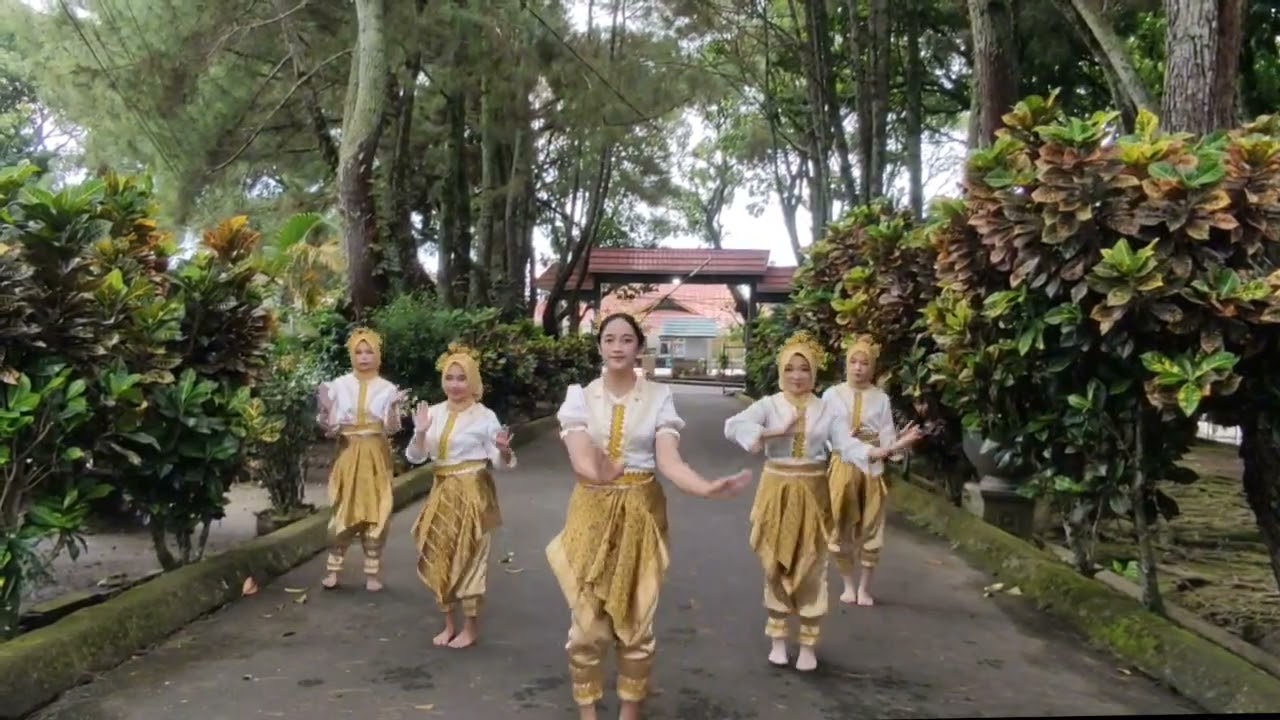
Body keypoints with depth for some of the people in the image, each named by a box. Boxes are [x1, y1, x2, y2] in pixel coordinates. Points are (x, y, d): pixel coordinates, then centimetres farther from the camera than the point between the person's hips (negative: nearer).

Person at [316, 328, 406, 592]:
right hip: (349, 454, 0)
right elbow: (331, 427, -1)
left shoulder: (387, 388, 0)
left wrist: (395, 407, -22)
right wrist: (323, 405, -17)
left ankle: (372, 573, 11)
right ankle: (333, 570, 14)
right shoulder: (339, 385, 1)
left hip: (376, 456, 0)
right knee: (342, 511, 3)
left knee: (375, 512, 2)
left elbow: (391, 429, -5)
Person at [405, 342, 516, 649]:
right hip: (442, 493, 5)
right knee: (439, 558, 11)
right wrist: (420, 431, -13)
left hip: (471, 494, -5)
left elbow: (500, 463, -8)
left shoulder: (484, 416, -9)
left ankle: (471, 627, 17)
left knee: (468, 558, 2)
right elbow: (415, 457, 5)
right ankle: (449, 624, 26)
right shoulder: (433, 412, 3)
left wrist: (503, 449, -30)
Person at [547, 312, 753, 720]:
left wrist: (707, 488, -31)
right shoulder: (579, 396, -2)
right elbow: (582, 464, -13)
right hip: (592, 513, 0)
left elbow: (668, 460, -15)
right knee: (587, 621, 4)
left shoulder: (659, 397, -3)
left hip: (641, 514, 0)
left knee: (636, 620, 8)